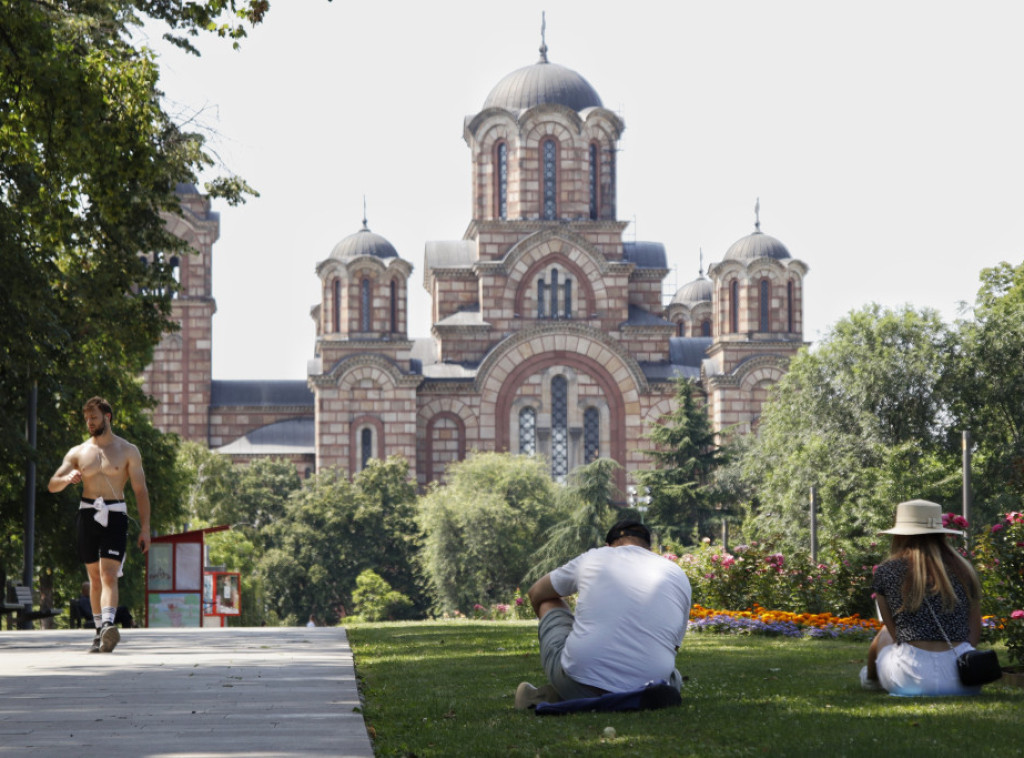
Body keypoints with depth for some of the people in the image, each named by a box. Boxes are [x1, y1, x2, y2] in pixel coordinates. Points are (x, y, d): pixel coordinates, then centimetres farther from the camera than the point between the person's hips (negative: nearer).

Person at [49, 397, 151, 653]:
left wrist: (145, 528, -3)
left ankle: (108, 626, -33)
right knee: (95, 577, 9)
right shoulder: (78, 453, 11)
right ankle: (99, 632, 19)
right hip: (88, 515, 3)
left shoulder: (128, 451, 5)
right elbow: (52, 485, 7)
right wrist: (68, 478, -17)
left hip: (115, 516, -3)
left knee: (109, 575, -18)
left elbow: (140, 490, 4)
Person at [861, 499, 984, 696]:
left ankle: (871, 678, 58)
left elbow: (894, 630, 9)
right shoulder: (964, 570, 9)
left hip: (911, 679, -2)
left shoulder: (886, 572, 1)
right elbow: (975, 632, 12)